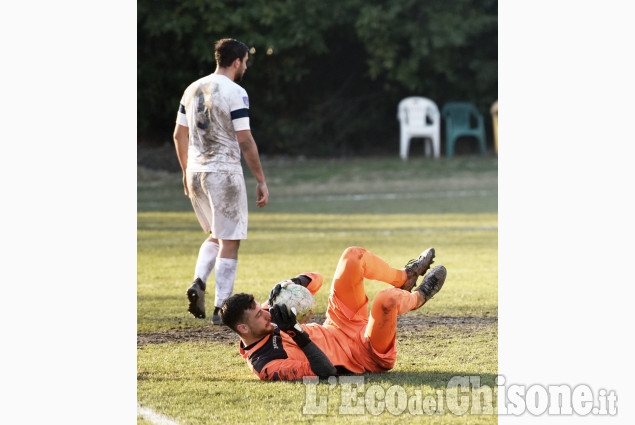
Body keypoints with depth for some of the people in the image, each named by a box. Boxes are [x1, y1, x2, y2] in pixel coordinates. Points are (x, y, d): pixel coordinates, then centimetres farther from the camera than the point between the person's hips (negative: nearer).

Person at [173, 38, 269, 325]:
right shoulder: (235, 93, -11)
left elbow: (179, 135, 14)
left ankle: (198, 282, -2)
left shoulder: (193, 89, 10)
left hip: (195, 173, 7)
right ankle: (221, 309, -2)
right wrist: (261, 181, -7)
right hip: (224, 172, -7)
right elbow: (245, 142, -13)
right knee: (229, 242, 1)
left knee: (216, 236, 21)